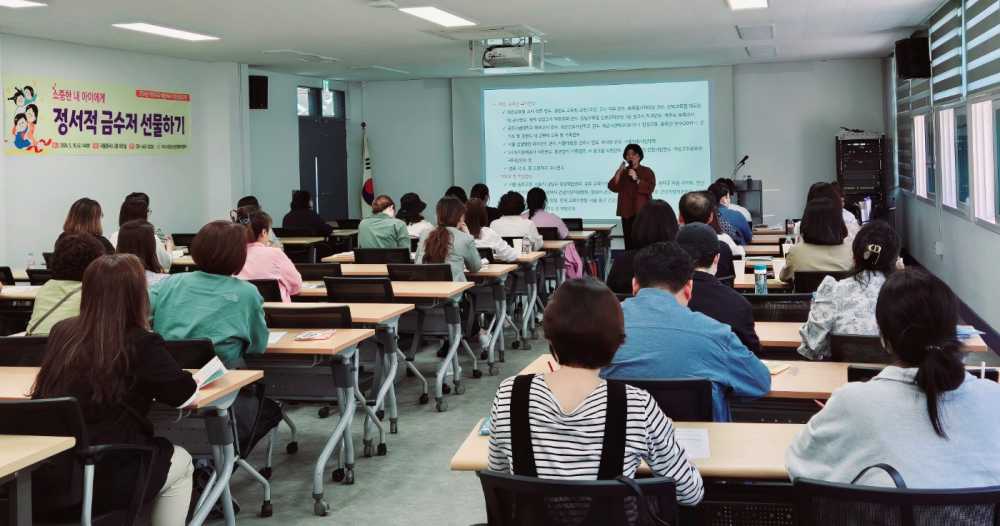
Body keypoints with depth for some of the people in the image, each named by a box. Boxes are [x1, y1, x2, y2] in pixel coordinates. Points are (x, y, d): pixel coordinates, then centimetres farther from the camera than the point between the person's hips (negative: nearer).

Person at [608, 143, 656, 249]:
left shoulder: (647, 171, 4)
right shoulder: (623, 172, 15)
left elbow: (649, 188, -9)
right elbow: (613, 187, 3)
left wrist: (636, 179, -16)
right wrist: (619, 172, -6)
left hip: (642, 212, -4)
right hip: (627, 212, 4)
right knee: (629, 243, -1)